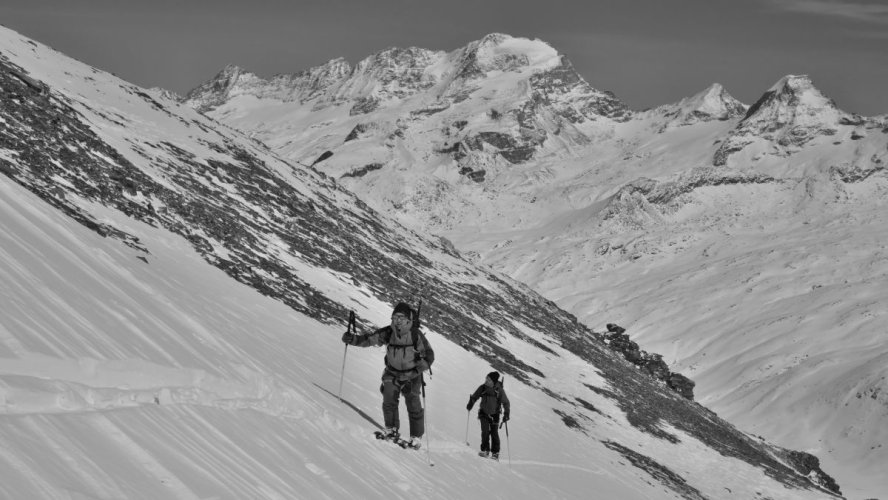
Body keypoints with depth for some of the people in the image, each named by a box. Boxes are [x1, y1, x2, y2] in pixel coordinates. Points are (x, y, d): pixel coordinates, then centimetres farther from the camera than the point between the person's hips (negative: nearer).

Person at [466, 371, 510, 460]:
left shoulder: (499, 390, -15)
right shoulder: (483, 388, -9)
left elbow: (505, 402, -7)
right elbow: (474, 397, 4)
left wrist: (506, 414, -14)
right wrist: (470, 404, -12)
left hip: (494, 415, -1)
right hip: (484, 413, 1)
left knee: (494, 433, 0)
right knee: (485, 431, -12)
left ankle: (495, 452, 12)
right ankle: (485, 450, -2)